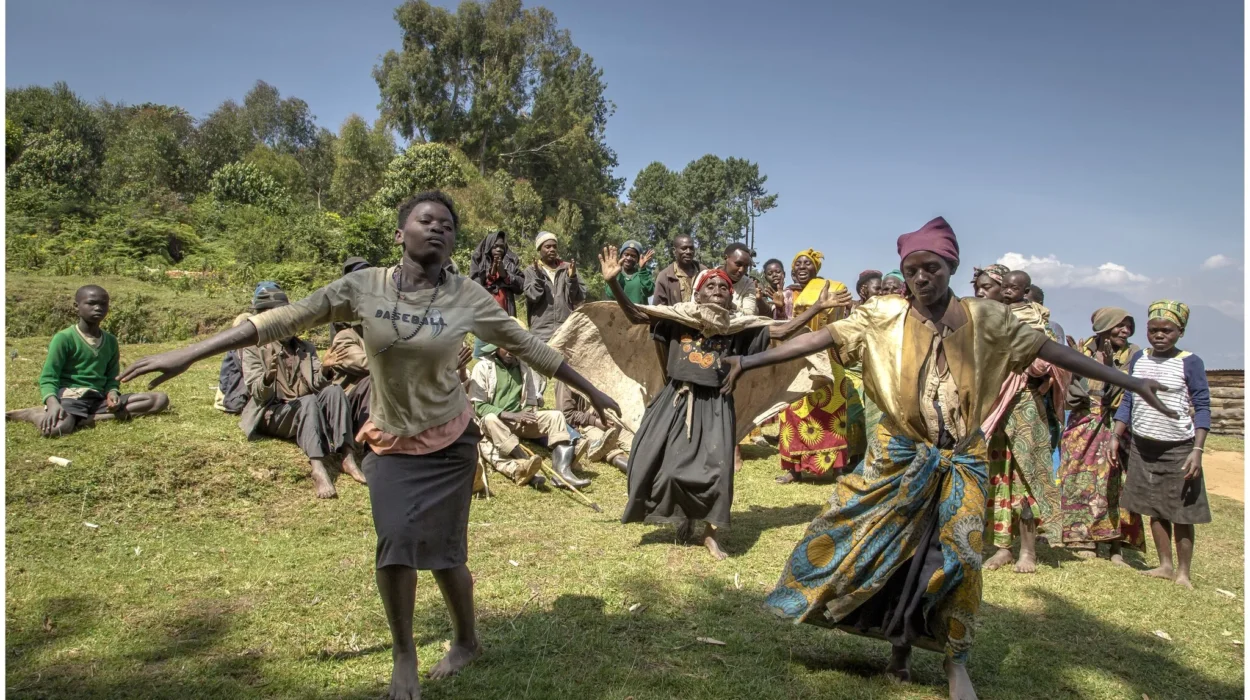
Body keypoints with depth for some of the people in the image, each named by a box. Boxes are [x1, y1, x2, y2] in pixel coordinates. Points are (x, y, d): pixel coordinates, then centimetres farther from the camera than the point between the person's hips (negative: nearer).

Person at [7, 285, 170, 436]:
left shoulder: (111, 341, 13)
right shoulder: (64, 338, -4)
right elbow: (48, 378, -6)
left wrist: (112, 394, -9)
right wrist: (53, 403, -26)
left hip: (98, 399, 7)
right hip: (70, 397, -6)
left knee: (160, 399, -15)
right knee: (55, 429, -43)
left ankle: (83, 420, -21)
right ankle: (31, 414, -2)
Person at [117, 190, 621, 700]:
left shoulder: (468, 297, -11)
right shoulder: (365, 287, -9)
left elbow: (526, 346, -3)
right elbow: (285, 320, -9)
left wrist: (590, 390, 2)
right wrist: (189, 353, -11)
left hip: (449, 440, -1)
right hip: (390, 442, 1)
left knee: (443, 549, 1)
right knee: (395, 542, -7)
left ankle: (467, 641, 29)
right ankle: (403, 657, 18)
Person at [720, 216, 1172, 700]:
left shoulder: (986, 320, -2)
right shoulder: (884, 316, -6)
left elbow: (1051, 350, 1)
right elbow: (822, 338, -12)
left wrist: (1130, 381, 2)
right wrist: (751, 361, -20)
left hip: (961, 462, 1)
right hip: (901, 456, -1)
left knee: (957, 556, 4)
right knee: (892, 547, 3)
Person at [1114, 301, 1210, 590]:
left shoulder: (1190, 363, -8)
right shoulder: (1138, 359, 4)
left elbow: (1202, 408, -8)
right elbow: (1128, 401, 10)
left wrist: (1197, 450, -15)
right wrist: (1116, 438, 6)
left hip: (1178, 449, -4)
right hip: (1142, 446, 4)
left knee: (1181, 512, 2)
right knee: (1154, 509, 11)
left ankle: (1183, 572, 15)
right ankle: (1165, 565, 24)